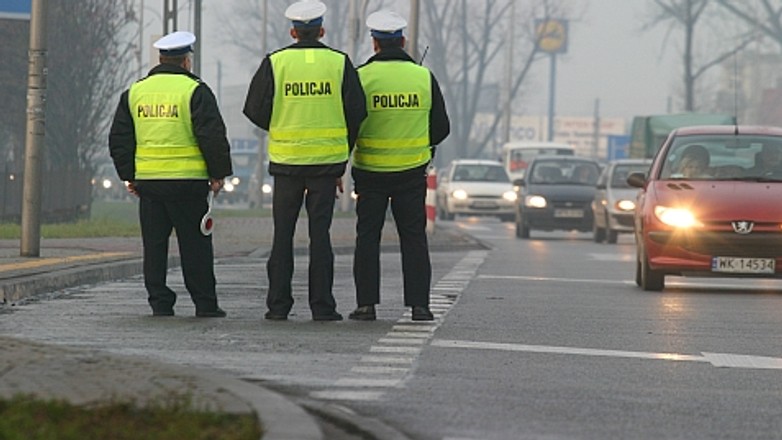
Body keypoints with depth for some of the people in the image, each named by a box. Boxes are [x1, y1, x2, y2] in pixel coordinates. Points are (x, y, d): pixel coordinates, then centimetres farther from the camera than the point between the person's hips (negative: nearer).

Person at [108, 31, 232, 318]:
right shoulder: (195, 91, -5)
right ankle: (205, 304, 2)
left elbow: (119, 139, 13)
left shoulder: (134, 92, 11)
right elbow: (213, 136, -10)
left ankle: (160, 302, 6)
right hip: (188, 182, -4)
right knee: (195, 244, 1)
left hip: (147, 181, 4)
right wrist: (218, 174, -1)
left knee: (154, 244, 8)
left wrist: (129, 176, 18)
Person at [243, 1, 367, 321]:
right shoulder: (339, 63, 0)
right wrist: (342, 158, 12)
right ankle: (322, 306, 1)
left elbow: (255, 109, 0)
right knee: (320, 234, 3)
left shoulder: (275, 63, -2)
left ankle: (278, 304, 5)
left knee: (282, 235, 7)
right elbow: (356, 113, 1)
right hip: (327, 161, 0)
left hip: (286, 161, 0)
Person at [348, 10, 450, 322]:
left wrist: (339, 167, 12)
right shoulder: (424, 77, -1)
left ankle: (366, 304, 2)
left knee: (368, 237, 5)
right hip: (412, 171, 1)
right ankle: (419, 305, 2)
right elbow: (441, 128, 5)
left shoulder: (362, 77, -8)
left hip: (370, 170, -1)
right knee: (414, 237, 6)